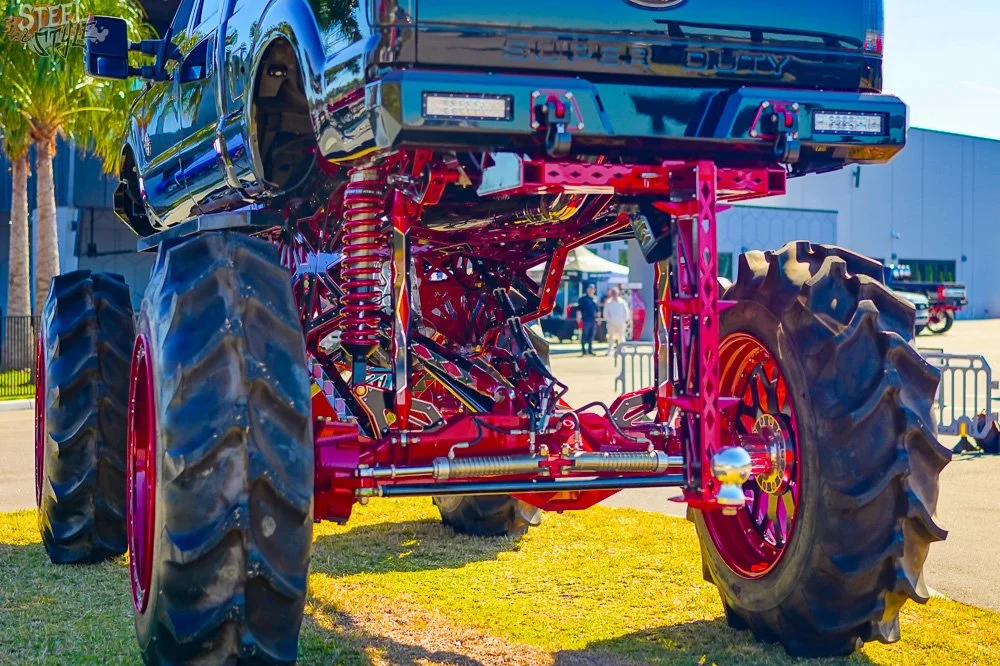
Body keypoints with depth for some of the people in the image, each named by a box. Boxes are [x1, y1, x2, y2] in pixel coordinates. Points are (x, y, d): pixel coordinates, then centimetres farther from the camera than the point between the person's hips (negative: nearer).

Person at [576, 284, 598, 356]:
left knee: (592, 335, 8)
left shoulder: (595, 299, 16)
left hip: (593, 320, 6)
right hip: (586, 320, -6)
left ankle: (590, 350, 16)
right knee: (584, 335, -3)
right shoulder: (583, 298, -2)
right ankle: (583, 350, 2)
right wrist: (578, 316, -17)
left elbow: (597, 310, 24)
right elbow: (579, 308, -7)